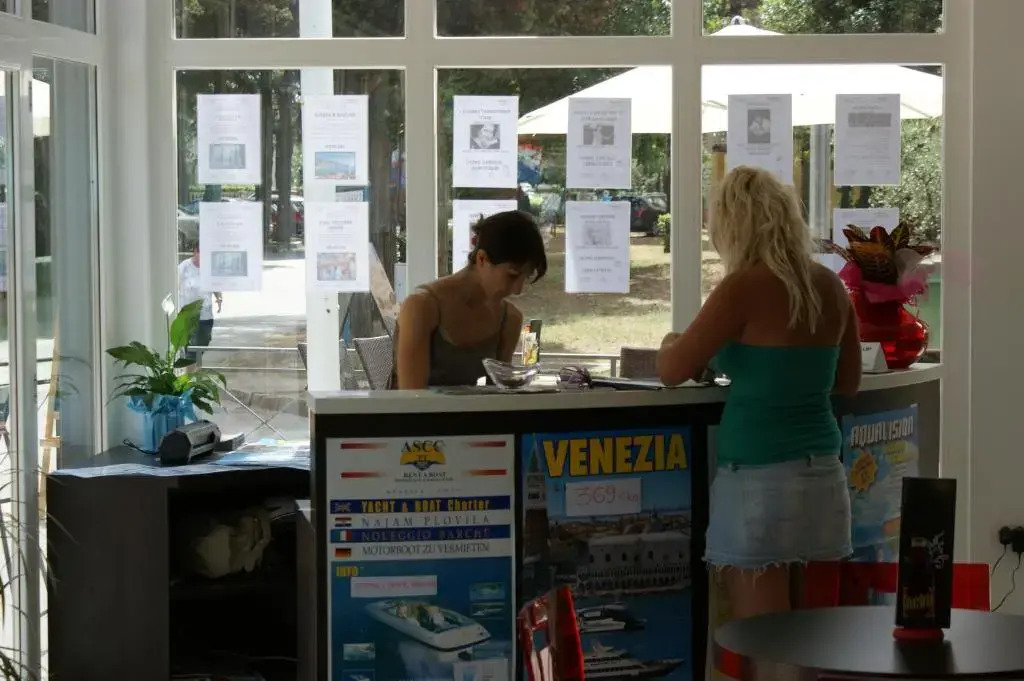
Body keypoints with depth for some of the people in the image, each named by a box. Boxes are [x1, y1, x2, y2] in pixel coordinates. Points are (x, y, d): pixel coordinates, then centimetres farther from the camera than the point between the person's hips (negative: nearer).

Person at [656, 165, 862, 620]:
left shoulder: (746, 286, -12)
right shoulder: (830, 287, 7)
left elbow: (671, 373, -8)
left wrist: (673, 343, 13)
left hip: (760, 479, -7)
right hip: (822, 476, 7)